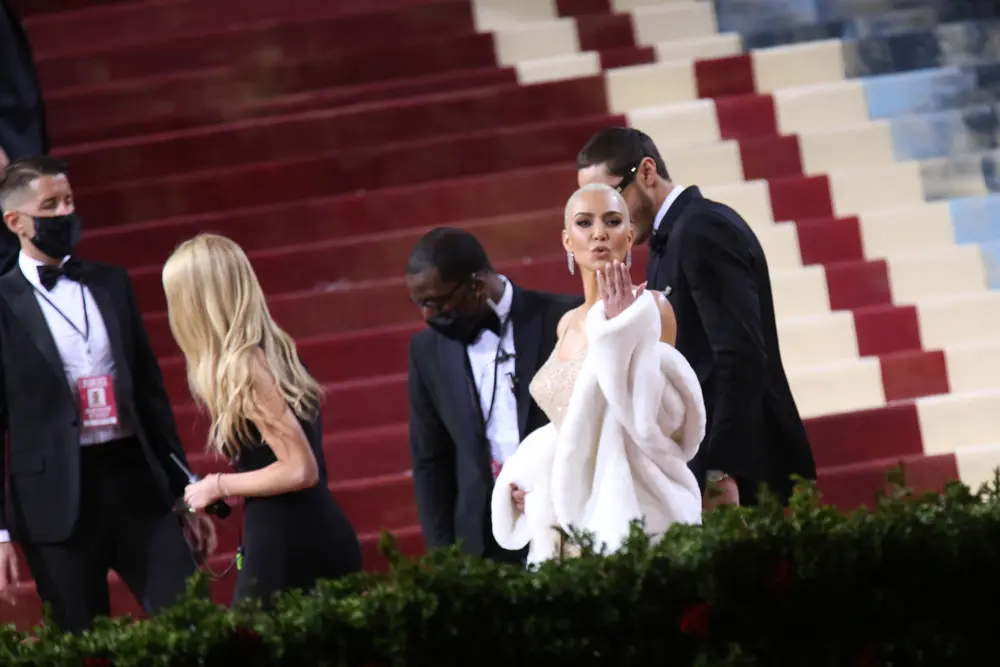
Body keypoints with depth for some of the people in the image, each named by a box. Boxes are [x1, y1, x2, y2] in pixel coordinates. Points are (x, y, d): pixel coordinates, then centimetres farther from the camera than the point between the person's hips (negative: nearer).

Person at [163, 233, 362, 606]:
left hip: (286, 548, -9)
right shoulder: (270, 349, 12)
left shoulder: (243, 367, -16)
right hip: (313, 537, 9)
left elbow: (300, 470, -20)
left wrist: (219, 487, -9)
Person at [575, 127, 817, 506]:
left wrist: (721, 474, -23)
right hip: (716, 458, 9)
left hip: (740, 461, -9)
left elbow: (741, 357, -21)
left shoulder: (701, 230, -13)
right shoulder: (673, 236, 17)